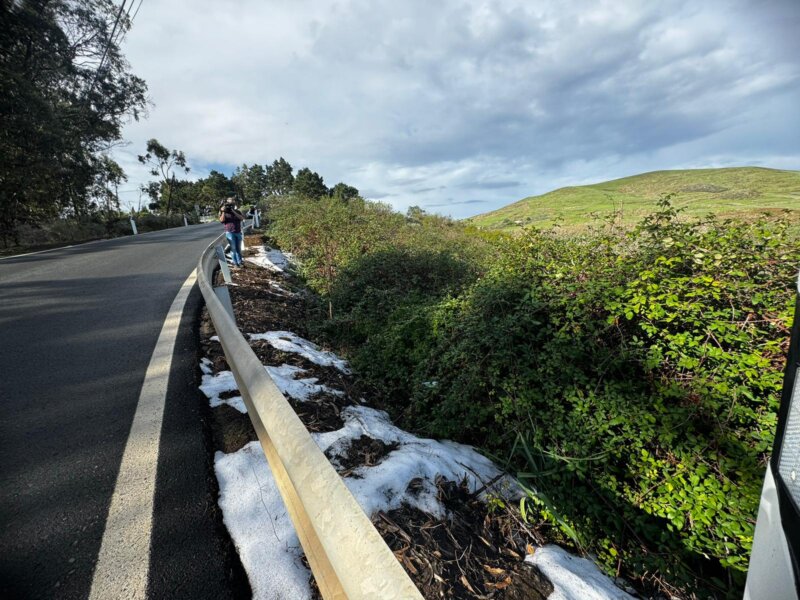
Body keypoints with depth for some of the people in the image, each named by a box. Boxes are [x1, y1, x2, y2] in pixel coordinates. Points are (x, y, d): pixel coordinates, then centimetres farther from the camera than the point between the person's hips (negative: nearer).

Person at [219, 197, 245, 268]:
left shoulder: (237, 211, 8)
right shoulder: (225, 213, 2)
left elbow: (242, 218, -9)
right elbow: (221, 220, -11)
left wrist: (234, 211, -16)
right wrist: (223, 212, -17)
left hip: (238, 232, 3)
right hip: (230, 233, -3)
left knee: (238, 248, 7)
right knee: (233, 248, -4)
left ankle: (240, 262, 16)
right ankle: (235, 263, 2)